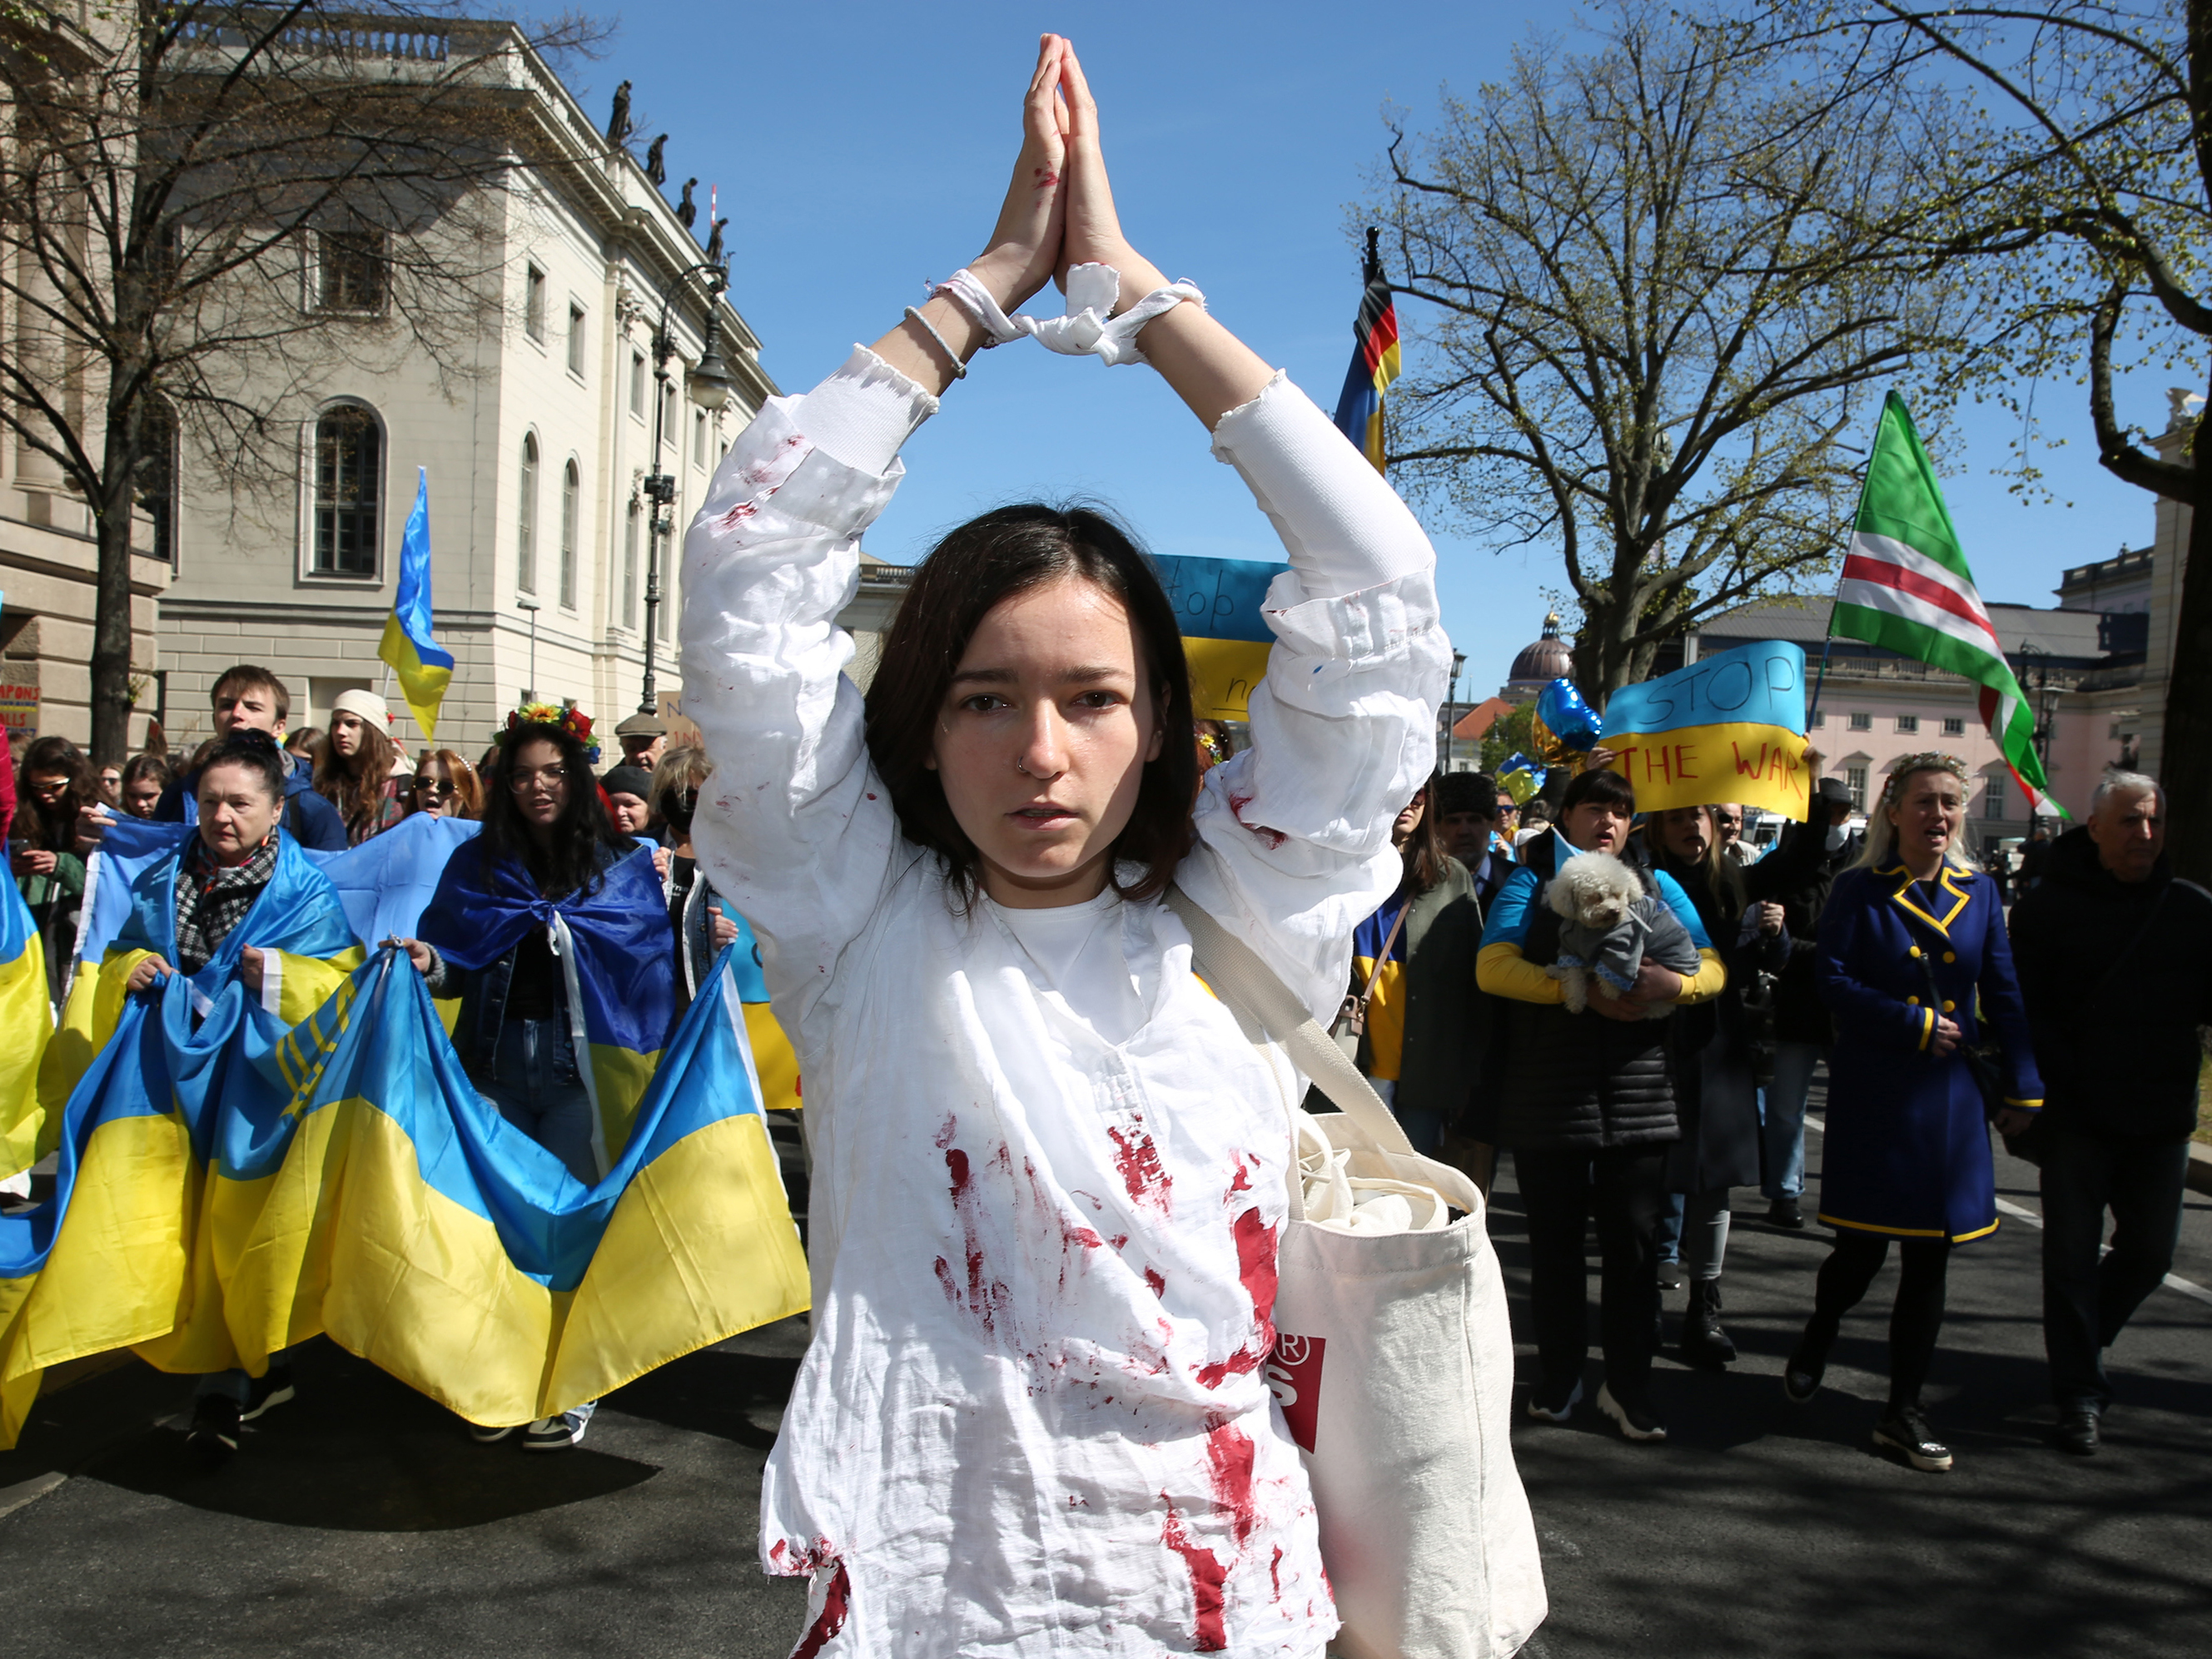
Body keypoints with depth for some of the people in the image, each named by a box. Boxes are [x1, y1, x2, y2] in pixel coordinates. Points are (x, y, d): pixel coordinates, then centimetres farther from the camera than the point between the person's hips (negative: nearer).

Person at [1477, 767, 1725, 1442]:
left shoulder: (1657, 886, 14)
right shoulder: (1531, 882, 6)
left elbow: (1713, 968, 7)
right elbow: (1493, 967, -9)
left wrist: (1675, 982, -17)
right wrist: (1582, 991, -21)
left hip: (1637, 1096, 2)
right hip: (1547, 1097, -2)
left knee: (1634, 1243, 4)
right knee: (1555, 1241, 9)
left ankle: (1628, 1386, 17)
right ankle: (1559, 1379, 23)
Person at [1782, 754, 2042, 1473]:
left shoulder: (1978, 891, 7)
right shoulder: (1859, 891, -3)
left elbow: (2004, 993, 9)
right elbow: (1833, 980, -9)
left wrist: (2023, 1087, 6)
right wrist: (1916, 1024, -16)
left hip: (1950, 1093, 3)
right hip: (1873, 1094, -3)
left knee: (1929, 1255, 6)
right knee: (1862, 1246, 2)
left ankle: (1904, 1411, 17)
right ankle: (1816, 1341, 34)